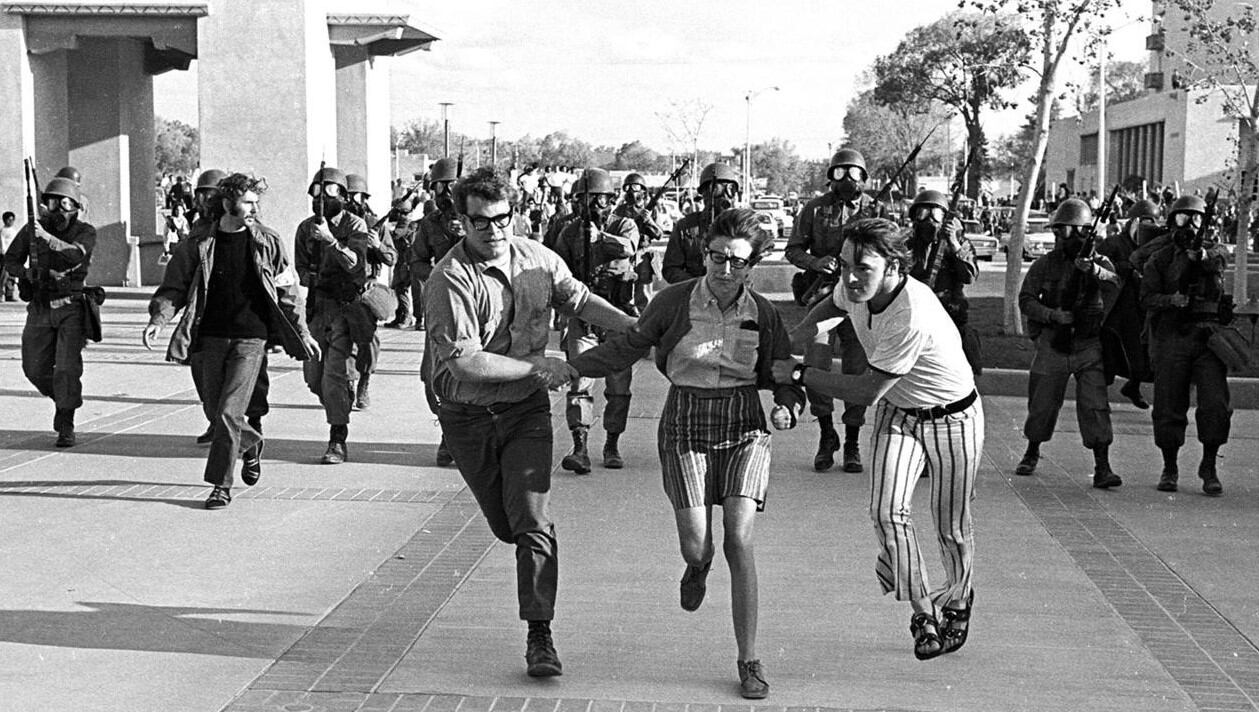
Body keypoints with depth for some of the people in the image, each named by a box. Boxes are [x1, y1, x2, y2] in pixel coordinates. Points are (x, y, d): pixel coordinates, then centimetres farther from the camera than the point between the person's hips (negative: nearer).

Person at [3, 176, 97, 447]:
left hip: (72, 307, -3)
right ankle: (62, 399, 35)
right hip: (41, 309, 3)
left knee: (67, 368, -13)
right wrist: (32, 275, -14)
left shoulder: (85, 232, -5)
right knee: (35, 368, 7)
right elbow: (10, 261, 4)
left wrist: (48, 238, -36)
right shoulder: (32, 230, 2)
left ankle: (66, 427, -6)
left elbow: (76, 255, -24)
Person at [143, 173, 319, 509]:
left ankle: (222, 485, -1)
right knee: (214, 410, 10)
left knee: (229, 411, -11)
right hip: (211, 338, 2)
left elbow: (287, 292, 7)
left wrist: (303, 334, 7)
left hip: (251, 339, -2)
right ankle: (251, 444, 40)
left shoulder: (267, 242, 1)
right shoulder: (199, 245, 1)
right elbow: (174, 287, 2)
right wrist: (158, 320, -14)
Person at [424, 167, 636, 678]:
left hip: (527, 410, 2)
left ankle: (540, 637, -8)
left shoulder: (538, 259, -3)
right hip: (469, 418, -1)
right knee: (505, 525, 13)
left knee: (531, 521, -11)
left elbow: (579, 300, 12)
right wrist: (537, 366, -21)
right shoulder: (450, 280, -18)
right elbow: (464, 362, -24)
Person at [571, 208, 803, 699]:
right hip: (685, 430, 0)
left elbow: (786, 380, 5)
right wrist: (569, 366, 0)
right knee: (695, 545, -9)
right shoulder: (675, 302, -6)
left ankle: (749, 661, -1)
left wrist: (787, 409, -16)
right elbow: (629, 347, 4)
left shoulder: (763, 315, -2)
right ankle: (698, 567, 34)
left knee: (738, 541, -12)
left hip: (744, 431, 0)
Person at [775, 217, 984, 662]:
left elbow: (867, 391, -32)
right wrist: (792, 339, -1)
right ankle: (922, 610, 3)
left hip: (951, 417, -5)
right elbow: (834, 305, 13)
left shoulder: (913, 317, -38)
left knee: (951, 527, 7)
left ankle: (958, 600, 38)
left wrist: (799, 374, -25)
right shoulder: (856, 290, -16)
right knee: (887, 510, -14)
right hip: (897, 412, 5)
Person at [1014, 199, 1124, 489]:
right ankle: (1031, 454, 32)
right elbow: (1026, 300, -1)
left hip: (1089, 346, -1)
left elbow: (1113, 284, -19)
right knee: (1042, 404, 9)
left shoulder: (1099, 262, 2)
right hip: (1052, 345, 1)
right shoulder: (1044, 264, 3)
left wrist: (1094, 269, -39)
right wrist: (1053, 315, -17)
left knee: (1095, 405, -10)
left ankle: (1102, 468, -9)